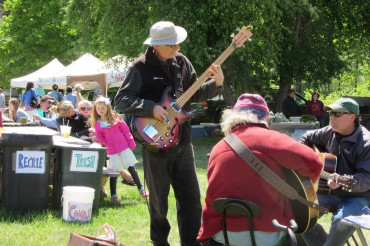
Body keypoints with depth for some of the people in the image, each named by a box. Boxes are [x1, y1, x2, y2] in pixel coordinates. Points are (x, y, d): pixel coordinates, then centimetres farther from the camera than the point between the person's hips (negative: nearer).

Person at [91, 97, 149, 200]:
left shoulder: (116, 118, 0)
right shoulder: (97, 124, 2)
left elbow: (125, 130, 3)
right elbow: (99, 137, 5)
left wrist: (131, 142, 1)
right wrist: (101, 141, -18)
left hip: (124, 147, 0)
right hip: (112, 150, 0)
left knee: (131, 168, 2)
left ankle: (141, 189, 8)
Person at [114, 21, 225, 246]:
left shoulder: (181, 61, 6)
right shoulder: (142, 67, -10)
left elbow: (195, 94, 13)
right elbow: (121, 100, -12)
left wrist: (216, 84, -4)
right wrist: (151, 108, -22)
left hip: (183, 140, 5)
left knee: (191, 197, 5)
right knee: (159, 200, 5)